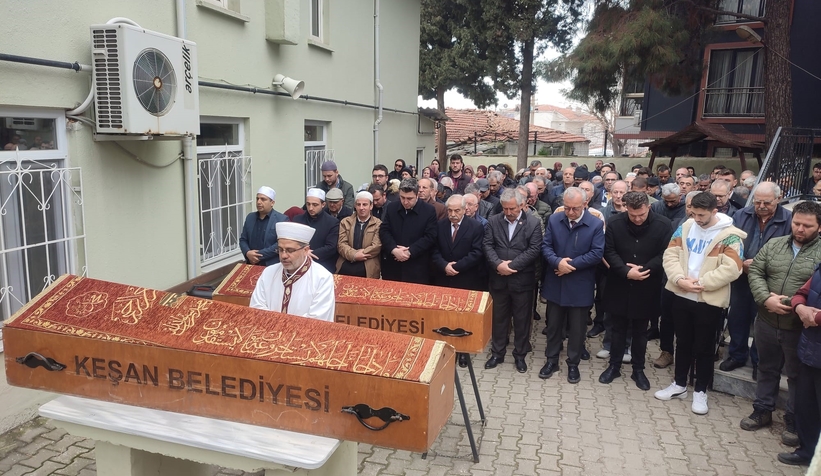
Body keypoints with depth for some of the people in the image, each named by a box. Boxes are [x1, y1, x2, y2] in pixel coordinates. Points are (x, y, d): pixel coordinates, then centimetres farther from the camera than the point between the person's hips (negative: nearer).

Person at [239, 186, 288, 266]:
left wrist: (259, 255, -13)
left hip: (272, 266, -4)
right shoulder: (250, 217, 12)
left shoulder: (282, 219, -5)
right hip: (251, 265, 4)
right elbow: (243, 239, 14)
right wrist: (247, 253, -6)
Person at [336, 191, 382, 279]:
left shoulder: (378, 224, 5)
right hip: (345, 267, 2)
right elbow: (341, 244, 4)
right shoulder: (345, 222, 13)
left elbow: (376, 247, -4)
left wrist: (355, 254, -11)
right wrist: (354, 255, -13)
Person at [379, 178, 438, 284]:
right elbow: (383, 231, 1)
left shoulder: (429, 210, -3)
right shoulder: (391, 208, 6)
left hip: (417, 267, -3)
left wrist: (410, 251, -16)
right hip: (392, 265, 3)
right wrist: (394, 250, -16)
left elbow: (430, 237, -8)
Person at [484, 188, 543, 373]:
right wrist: (498, 264, -19)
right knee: (499, 318, 13)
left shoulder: (533, 223, -5)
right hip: (499, 279, 2)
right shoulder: (493, 221, 2)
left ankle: (520, 355, 24)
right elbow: (487, 245, -3)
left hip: (522, 280, -2)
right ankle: (497, 353, 27)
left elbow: (534, 250, -12)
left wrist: (511, 265, -18)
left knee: (522, 320, 9)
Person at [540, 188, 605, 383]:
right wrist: (557, 262, -22)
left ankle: (573, 364, 25)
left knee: (577, 328, 10)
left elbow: (597, 253, -14)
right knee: (553, 324, 14)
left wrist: (571, 265, -19)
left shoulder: (596, 224, -9)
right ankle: (551, 360, 28)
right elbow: (546, 246, -3)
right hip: (555, 283, 2)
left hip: (580, 286, -2)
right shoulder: (554, 219, -2)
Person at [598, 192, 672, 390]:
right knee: (618, 329, 12)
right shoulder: (615, 223, -7)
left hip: (646, 288, 0)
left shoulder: (663, 225, -9)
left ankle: (638, 369, 26)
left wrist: (643, 269, -19)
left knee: (640, 331, 12)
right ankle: (614, 366, 25)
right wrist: (626, 272, -19)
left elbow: (665, 255, -9)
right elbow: (609, 252, -6)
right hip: (619, 286, 1)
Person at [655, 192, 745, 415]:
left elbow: (731, 269, -19)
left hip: (710, 300, -4)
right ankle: (679, 384, 31)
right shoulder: (685, 227, 2)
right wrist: (679, 279, -15)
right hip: (682, 296, 4)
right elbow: (670, 255, 0)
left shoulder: (729, 235, -11)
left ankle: (700, 391, 23)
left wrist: (701, 283, -20)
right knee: (683, 342, 17)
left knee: (704, 347, 8)